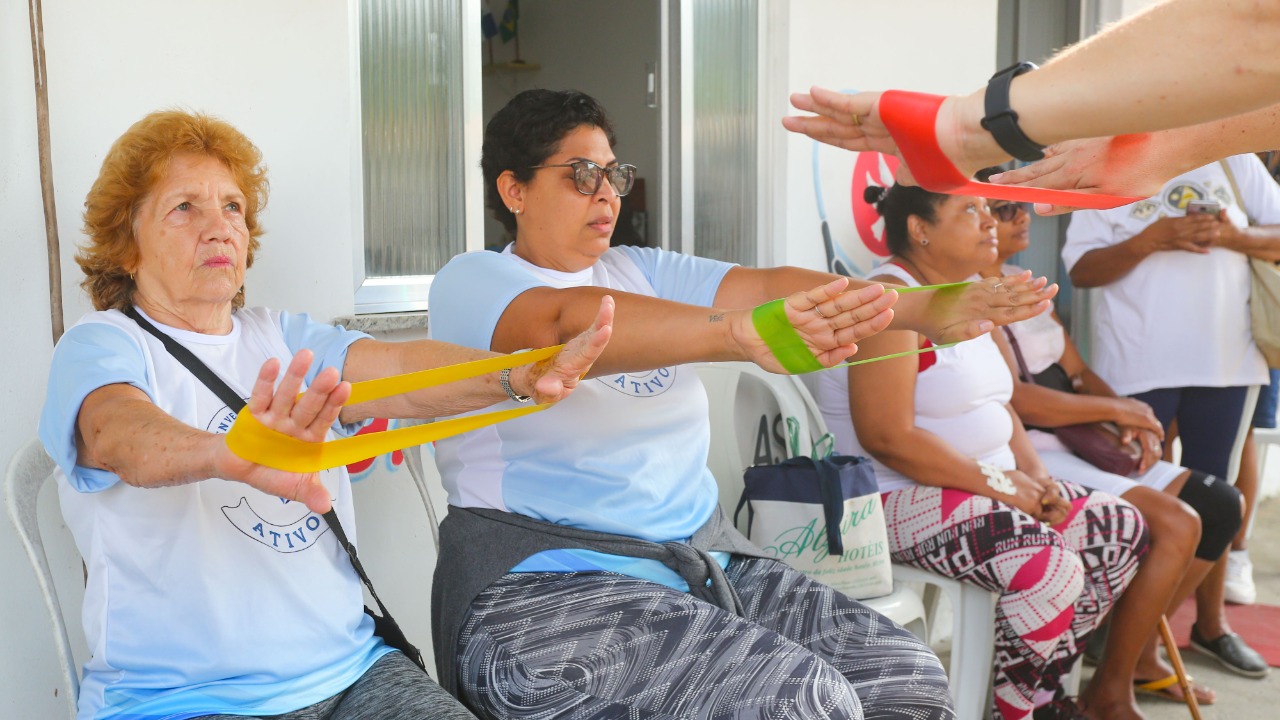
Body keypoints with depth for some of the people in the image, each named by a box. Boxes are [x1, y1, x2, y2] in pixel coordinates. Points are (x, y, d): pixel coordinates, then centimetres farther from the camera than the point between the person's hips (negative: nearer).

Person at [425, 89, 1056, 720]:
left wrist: (929, 311, -17)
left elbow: (767, 285, -1)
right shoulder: (470, 282, -2)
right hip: (546, 589, -6)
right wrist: (740, 333, -41)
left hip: (706, 563, 6)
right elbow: (566, 324, -24)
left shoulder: (642, 272, 15)